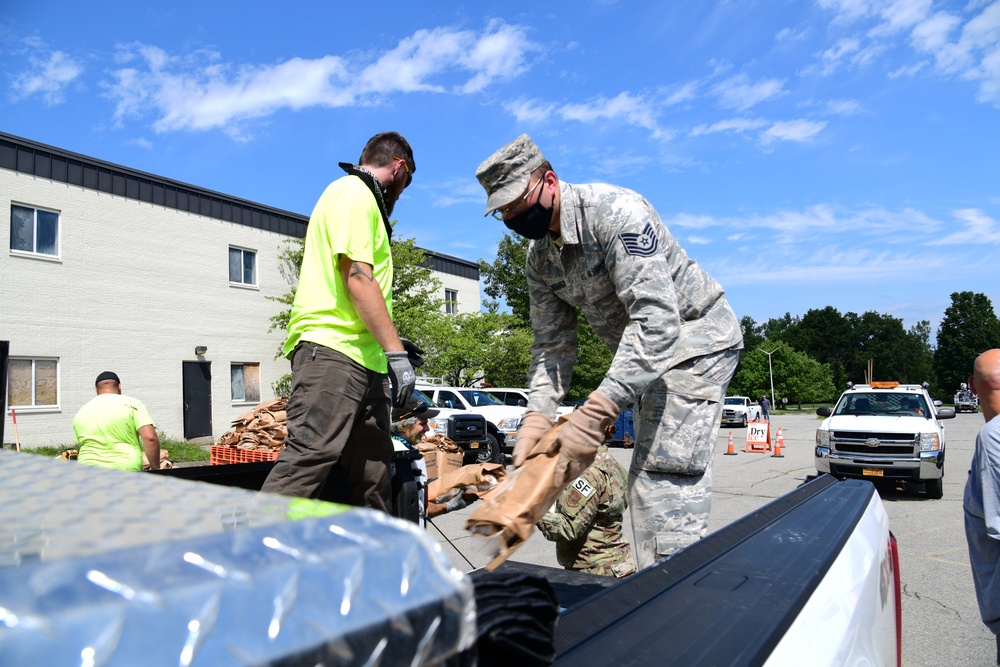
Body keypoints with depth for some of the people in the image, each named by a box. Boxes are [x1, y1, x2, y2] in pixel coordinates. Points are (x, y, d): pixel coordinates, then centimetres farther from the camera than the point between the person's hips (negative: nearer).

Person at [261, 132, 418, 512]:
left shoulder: (361, 199, 30)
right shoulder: (354, 193, -1)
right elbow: (358, 278, -13)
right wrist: (397, 352, -16)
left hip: (363, 359, 10)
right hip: (333, 351, -10)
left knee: (373, 478, 8)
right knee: (307, 460, -17)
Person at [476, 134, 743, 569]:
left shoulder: (614, 210, -26)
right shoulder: (539, 260, 0)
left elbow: (657, 317, -35)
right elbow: (552, 344, 2)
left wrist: (594, 414, -41)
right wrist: (537, 417, -16)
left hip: (698, 335, -8)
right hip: (648, 351, 8)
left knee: (668, 474, -19)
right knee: (645, 479, 9)